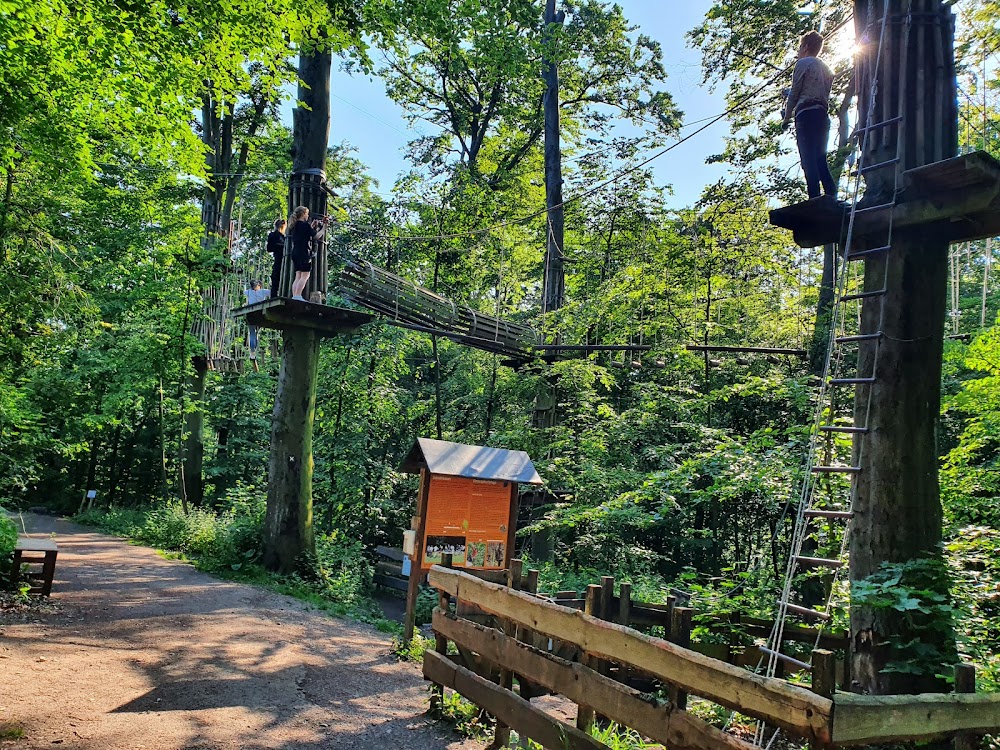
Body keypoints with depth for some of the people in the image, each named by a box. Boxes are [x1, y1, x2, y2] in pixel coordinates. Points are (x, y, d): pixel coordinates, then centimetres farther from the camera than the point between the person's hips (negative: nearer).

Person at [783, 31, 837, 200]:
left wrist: (787, 118, 9)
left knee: (809, 159, -14)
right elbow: (826, 94, 22)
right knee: (821, 159, 7)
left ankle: (815, 197, -24)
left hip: (806, 113, -8)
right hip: (823, 114, 8)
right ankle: (832, 195, -3)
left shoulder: (803, 63, 3)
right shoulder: (825, 68, 25)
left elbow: (794, 93, 0)